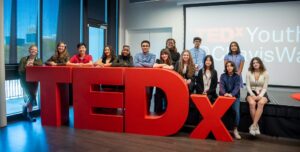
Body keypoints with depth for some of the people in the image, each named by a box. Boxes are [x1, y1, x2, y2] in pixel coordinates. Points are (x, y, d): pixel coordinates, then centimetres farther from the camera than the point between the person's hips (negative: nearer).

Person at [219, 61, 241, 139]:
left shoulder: (237, 76, 5)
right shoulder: (223, 76, 6)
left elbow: (237, 87, -8)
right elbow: (221, 86, -5)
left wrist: (231, 94, -28)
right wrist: (225, 93, -27)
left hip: (234, 97, 0)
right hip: (223, 96, 0)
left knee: (237, 111, -26)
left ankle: (235, 130, -12)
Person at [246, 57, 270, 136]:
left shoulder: (265, 73, 0)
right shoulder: (249, 73, 1)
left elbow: (265, 87, -2)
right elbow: (248, 86, -1)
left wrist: (260, 96, -18)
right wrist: (252, 95, -16)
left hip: (262, 93, 0)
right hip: (251, 93, 0)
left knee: (261, 103, -35)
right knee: (252, 103, -33)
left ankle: (253, 125, -32)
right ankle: (256, 125, -20)